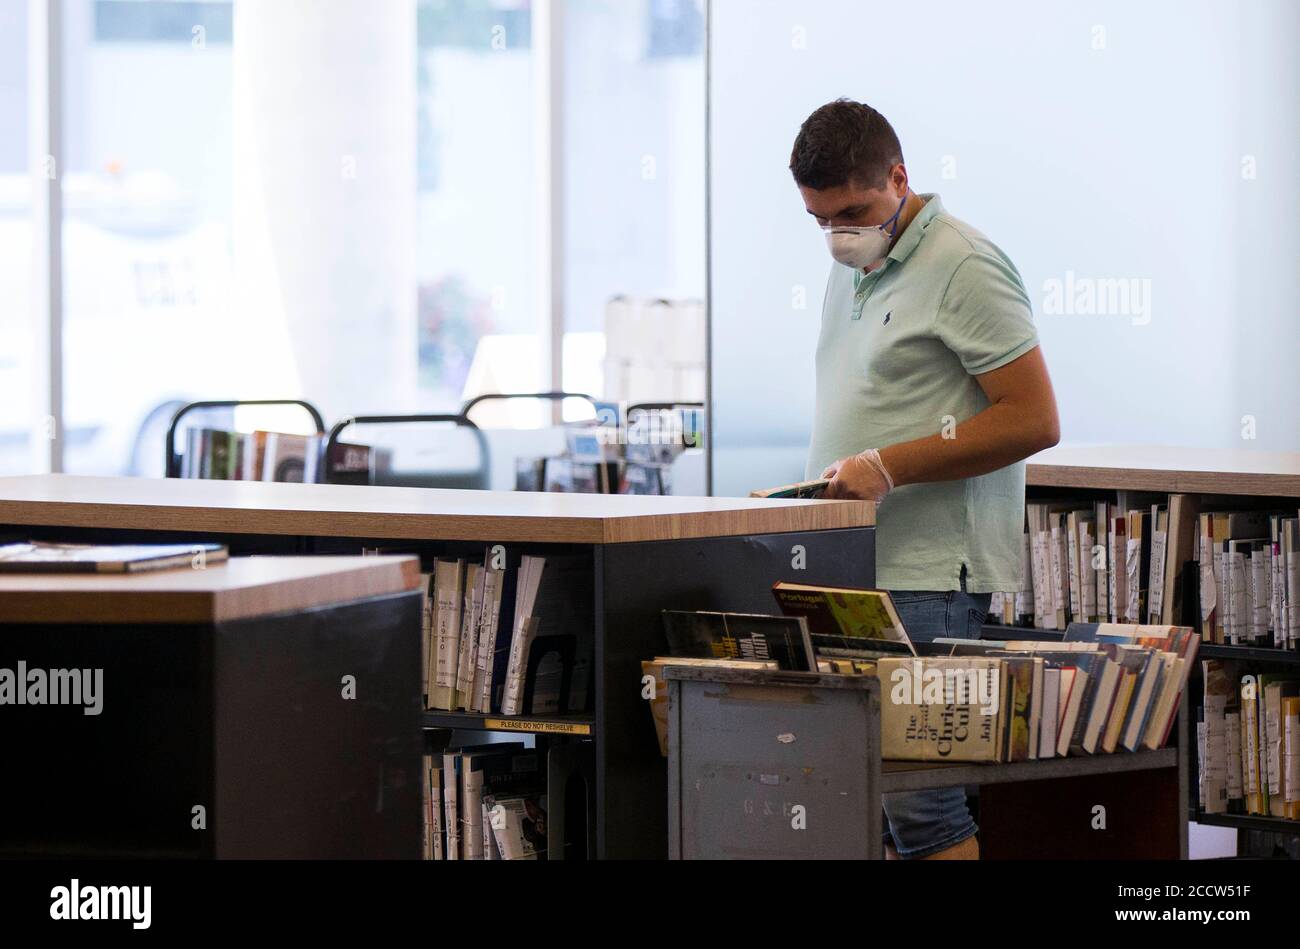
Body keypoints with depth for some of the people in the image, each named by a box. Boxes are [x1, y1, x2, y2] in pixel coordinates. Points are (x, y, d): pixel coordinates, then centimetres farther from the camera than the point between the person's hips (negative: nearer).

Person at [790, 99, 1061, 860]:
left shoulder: (965, 268, -9)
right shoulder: (853, 270, 18)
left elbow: (1034, 420, -15)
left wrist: (890, 468, -17)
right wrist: (829, 478, 12)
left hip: (928, 580, -8)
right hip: (853, 570, 8)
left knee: (917, 794, -11)